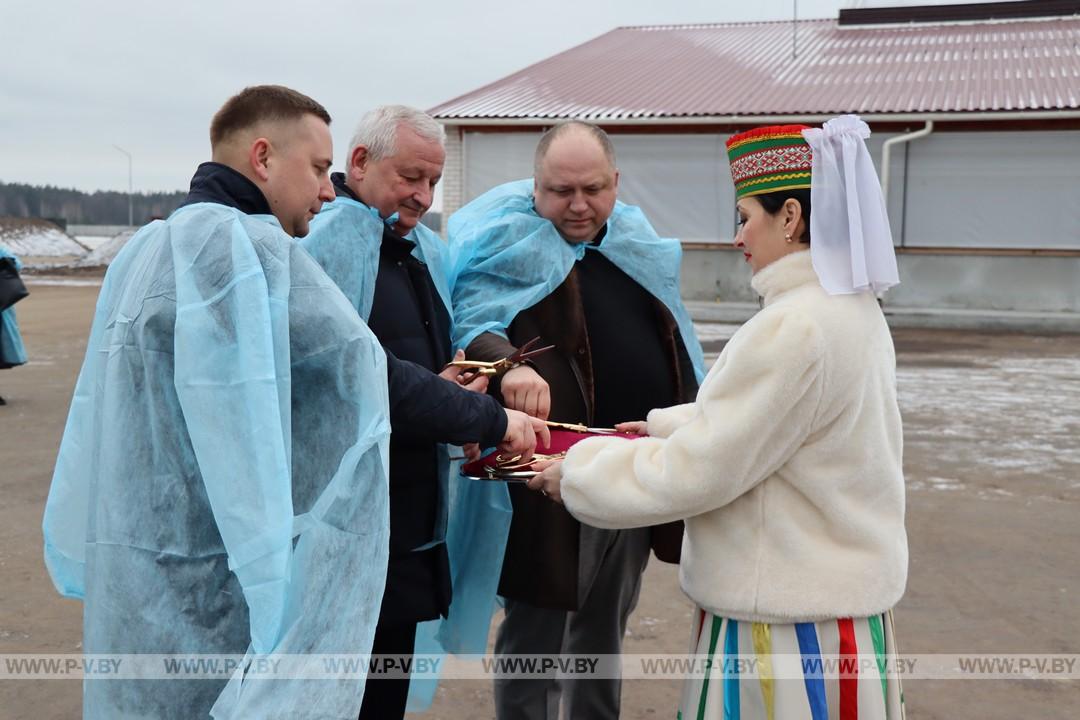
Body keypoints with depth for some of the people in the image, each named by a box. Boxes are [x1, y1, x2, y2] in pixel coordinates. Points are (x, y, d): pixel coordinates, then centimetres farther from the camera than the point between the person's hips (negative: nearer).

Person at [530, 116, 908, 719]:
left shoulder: (793, 329, -24)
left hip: (790, 624, -9)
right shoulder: (855, 309, 6)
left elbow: (693, 473, -21)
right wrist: (662, 427, 19)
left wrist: (577, 470, -8)